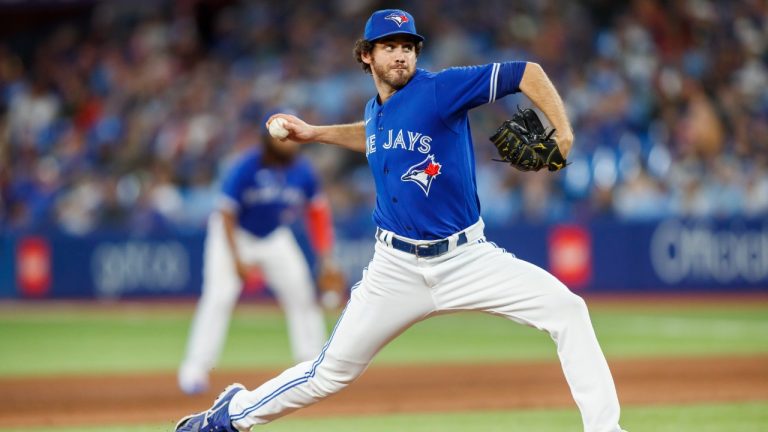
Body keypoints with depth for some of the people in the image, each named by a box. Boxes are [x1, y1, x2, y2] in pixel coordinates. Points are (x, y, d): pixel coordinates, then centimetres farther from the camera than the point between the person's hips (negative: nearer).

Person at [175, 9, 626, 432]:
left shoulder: (440, 89, -13)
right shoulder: (376, 109, 6)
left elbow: (525, 73, -17)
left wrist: (563, 133, -27)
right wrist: (315, 133, 27)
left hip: (467, 257, -3)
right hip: (398, 268, 3)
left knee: (567, 309, -22)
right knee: (332, 371, 5)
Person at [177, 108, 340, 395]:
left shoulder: (302, 171, -14)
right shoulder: (246, 168, -27)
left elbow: (317, 211, -1)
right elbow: (226, 215, -23)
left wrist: (325, 257, -7)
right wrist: (237, 261, -29)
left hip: (276, 239, 5)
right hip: (234, 235, -5)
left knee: (302, 294, -1)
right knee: (219, 296, -20)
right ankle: (194, 370, -19)